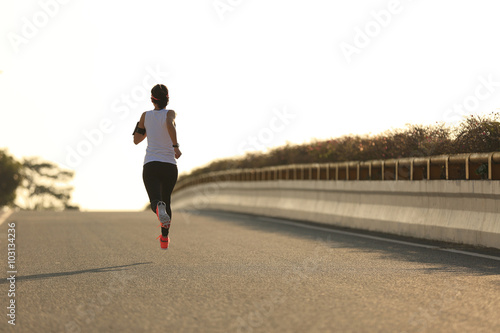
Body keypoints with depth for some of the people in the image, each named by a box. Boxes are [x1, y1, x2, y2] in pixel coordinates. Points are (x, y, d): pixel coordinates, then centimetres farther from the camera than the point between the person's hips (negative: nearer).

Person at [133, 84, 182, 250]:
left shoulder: (146, 115, 9)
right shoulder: (169, 113, 2)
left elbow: (136, 139, 17)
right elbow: (170, 125, -23)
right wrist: (175, 146, -22)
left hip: (150, 166, 0)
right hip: (170, 166, 0)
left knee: (156, 201, -15)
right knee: (166, 200, 21)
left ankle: (159, 208, -54)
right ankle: (164, 239, 28)